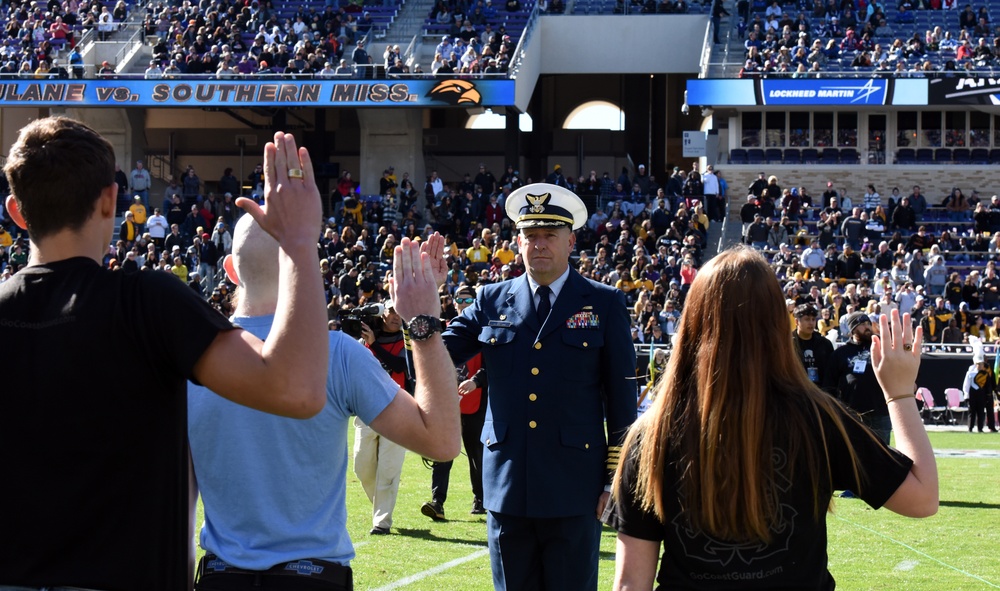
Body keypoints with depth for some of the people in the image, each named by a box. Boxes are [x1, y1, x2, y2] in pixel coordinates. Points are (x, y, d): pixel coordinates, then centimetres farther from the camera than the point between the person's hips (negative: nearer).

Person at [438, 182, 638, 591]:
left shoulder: (605, 305, 2)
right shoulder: (491, 301, 9)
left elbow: (622, 396, 1)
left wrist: (617, 476, -3)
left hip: (573, 491, -2)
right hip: (506, 488, 3)